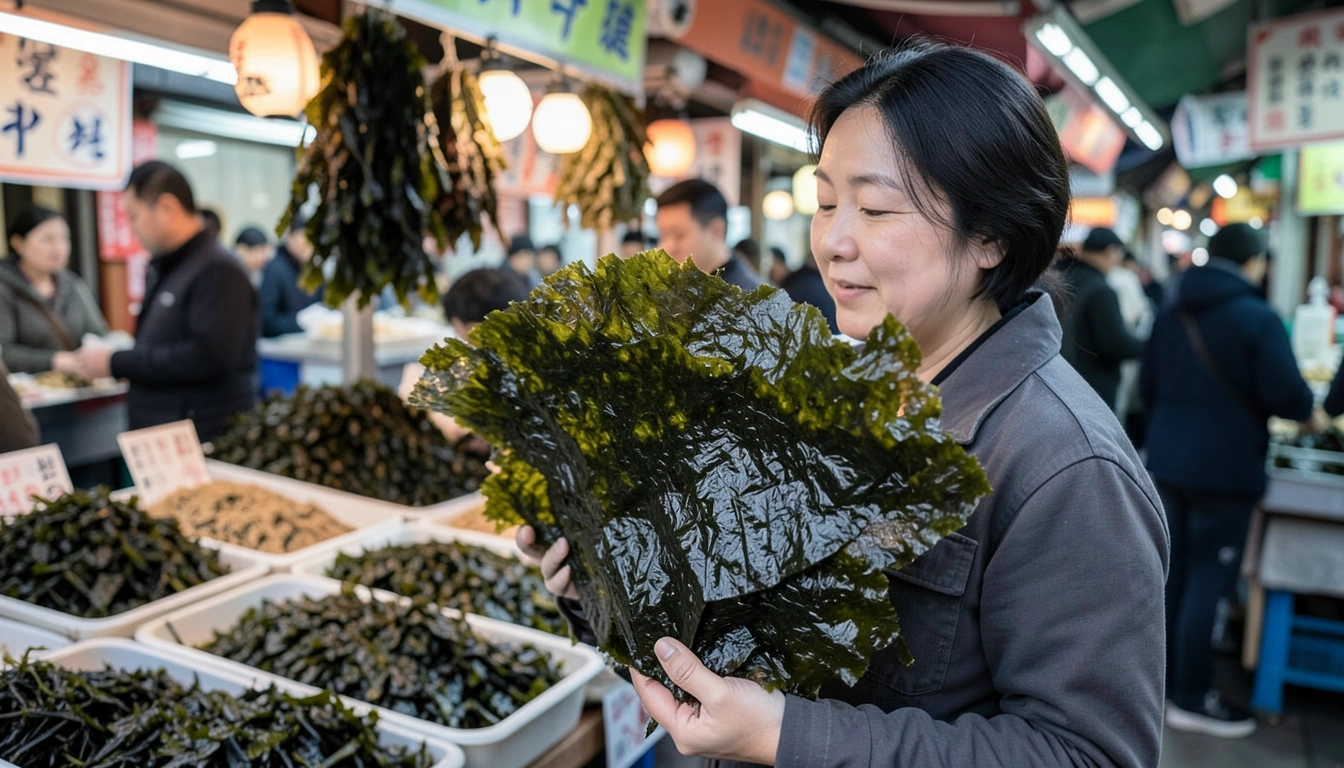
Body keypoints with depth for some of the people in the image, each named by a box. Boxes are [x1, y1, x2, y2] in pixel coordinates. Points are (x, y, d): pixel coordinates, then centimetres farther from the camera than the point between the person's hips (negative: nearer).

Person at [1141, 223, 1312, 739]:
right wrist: (1307, 409, 6)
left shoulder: (1171, 315, 8)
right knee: (1208, 579, 1)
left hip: (1168, 461, 7)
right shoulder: (1258, 318, -12)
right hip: (1226, 467, -6)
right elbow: (1288, 397, -16)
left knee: (1173, 572, 16)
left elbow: (1147, 387, 12)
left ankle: (1166, 677, 28)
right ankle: (1191, 699, 9)